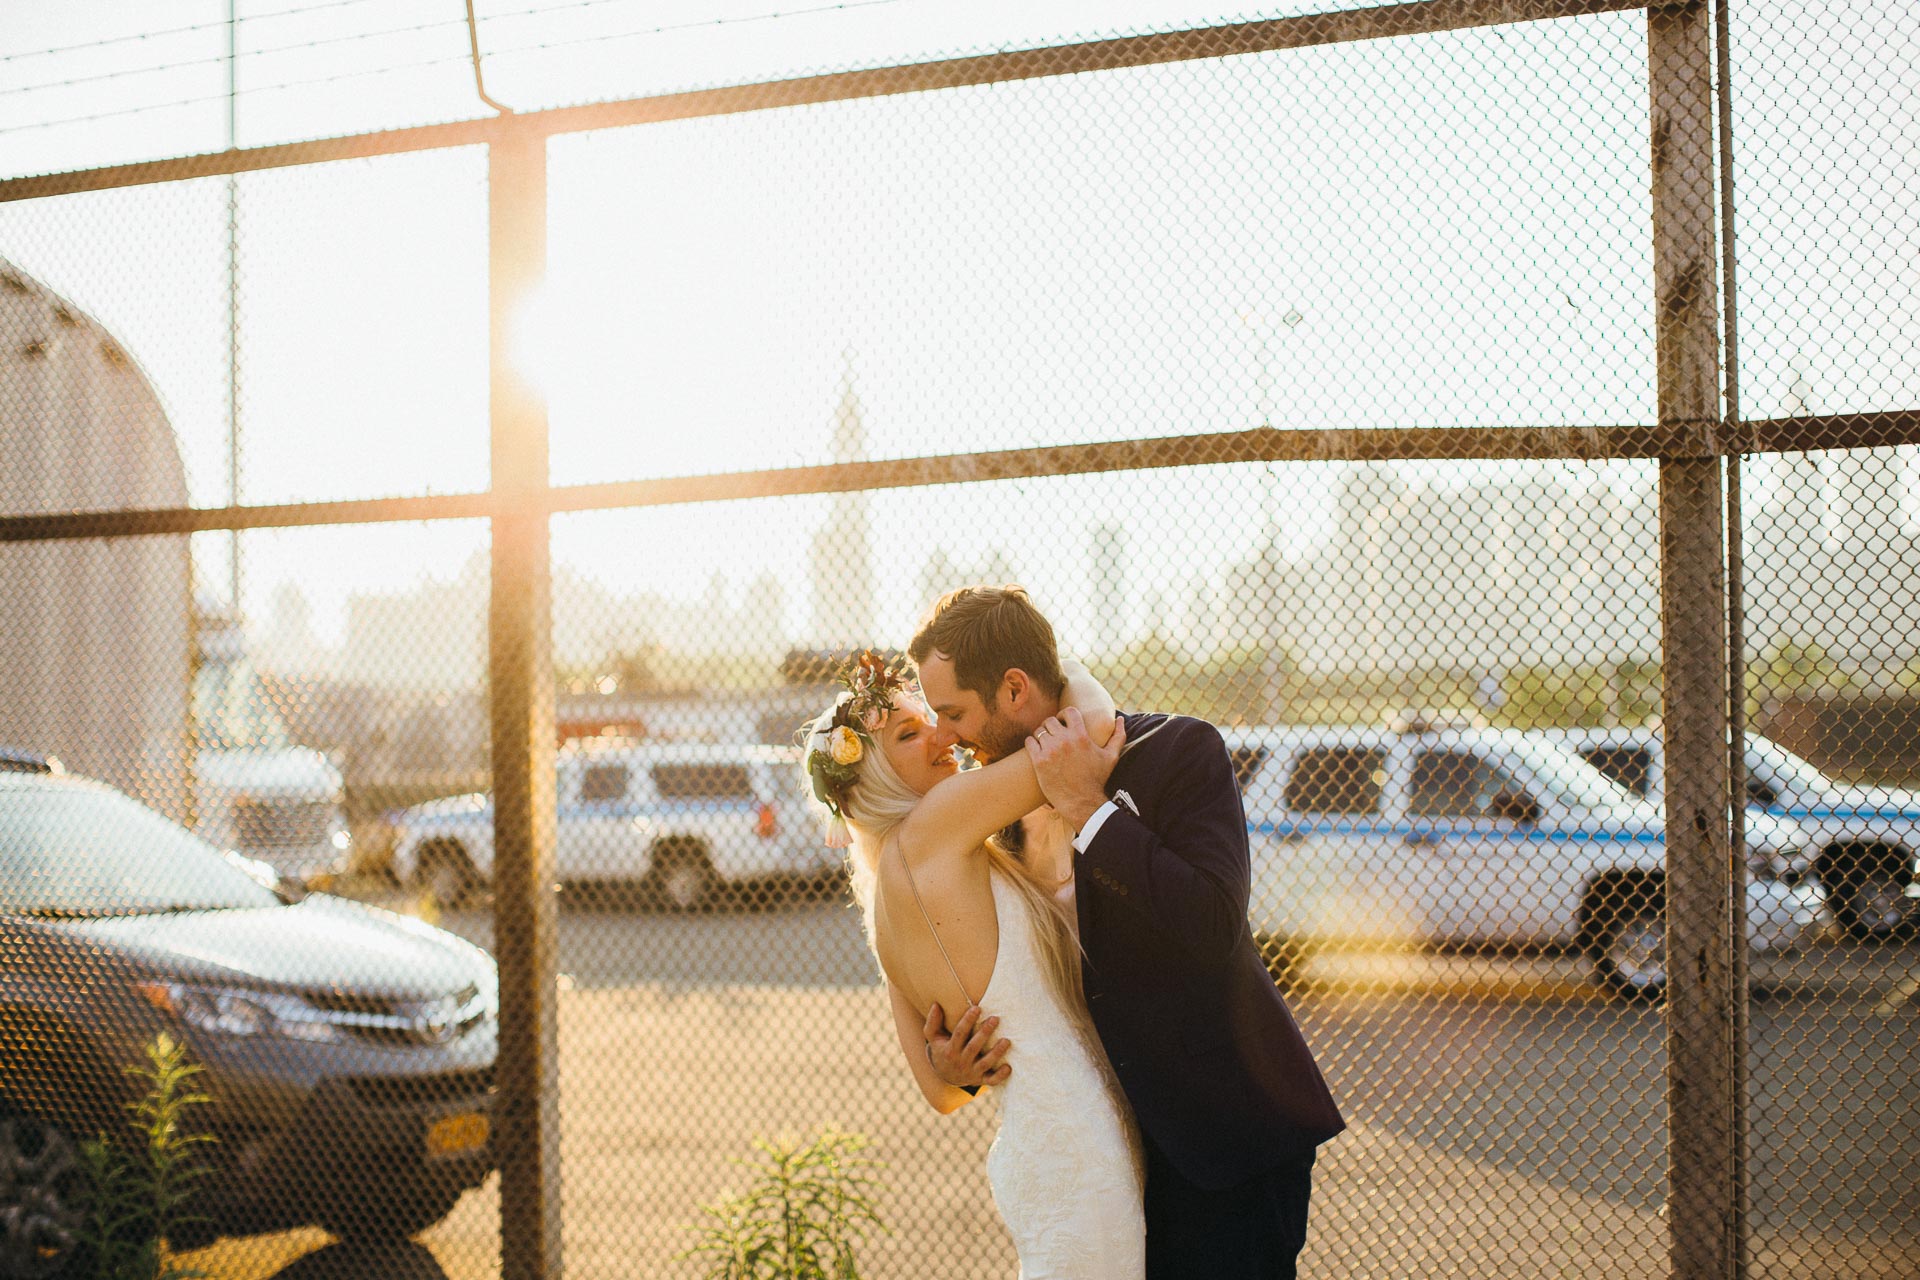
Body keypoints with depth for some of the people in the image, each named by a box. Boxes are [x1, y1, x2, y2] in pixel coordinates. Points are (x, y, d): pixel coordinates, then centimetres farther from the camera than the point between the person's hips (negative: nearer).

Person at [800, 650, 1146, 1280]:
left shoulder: (887, 919, 15)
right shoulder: (930, 829, -11)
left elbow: (941, 1093, 13)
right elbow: (1093, 728, -16)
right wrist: (1077, 681, 6)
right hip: (1072, 1152, -9)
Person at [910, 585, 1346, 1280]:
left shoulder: (1179, 749, -15)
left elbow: (1213, 927, -29)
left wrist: (1087, 808, -26)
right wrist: (950, 1052, -7)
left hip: (1229, 1128, -6)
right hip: (1120, 1128, 6)